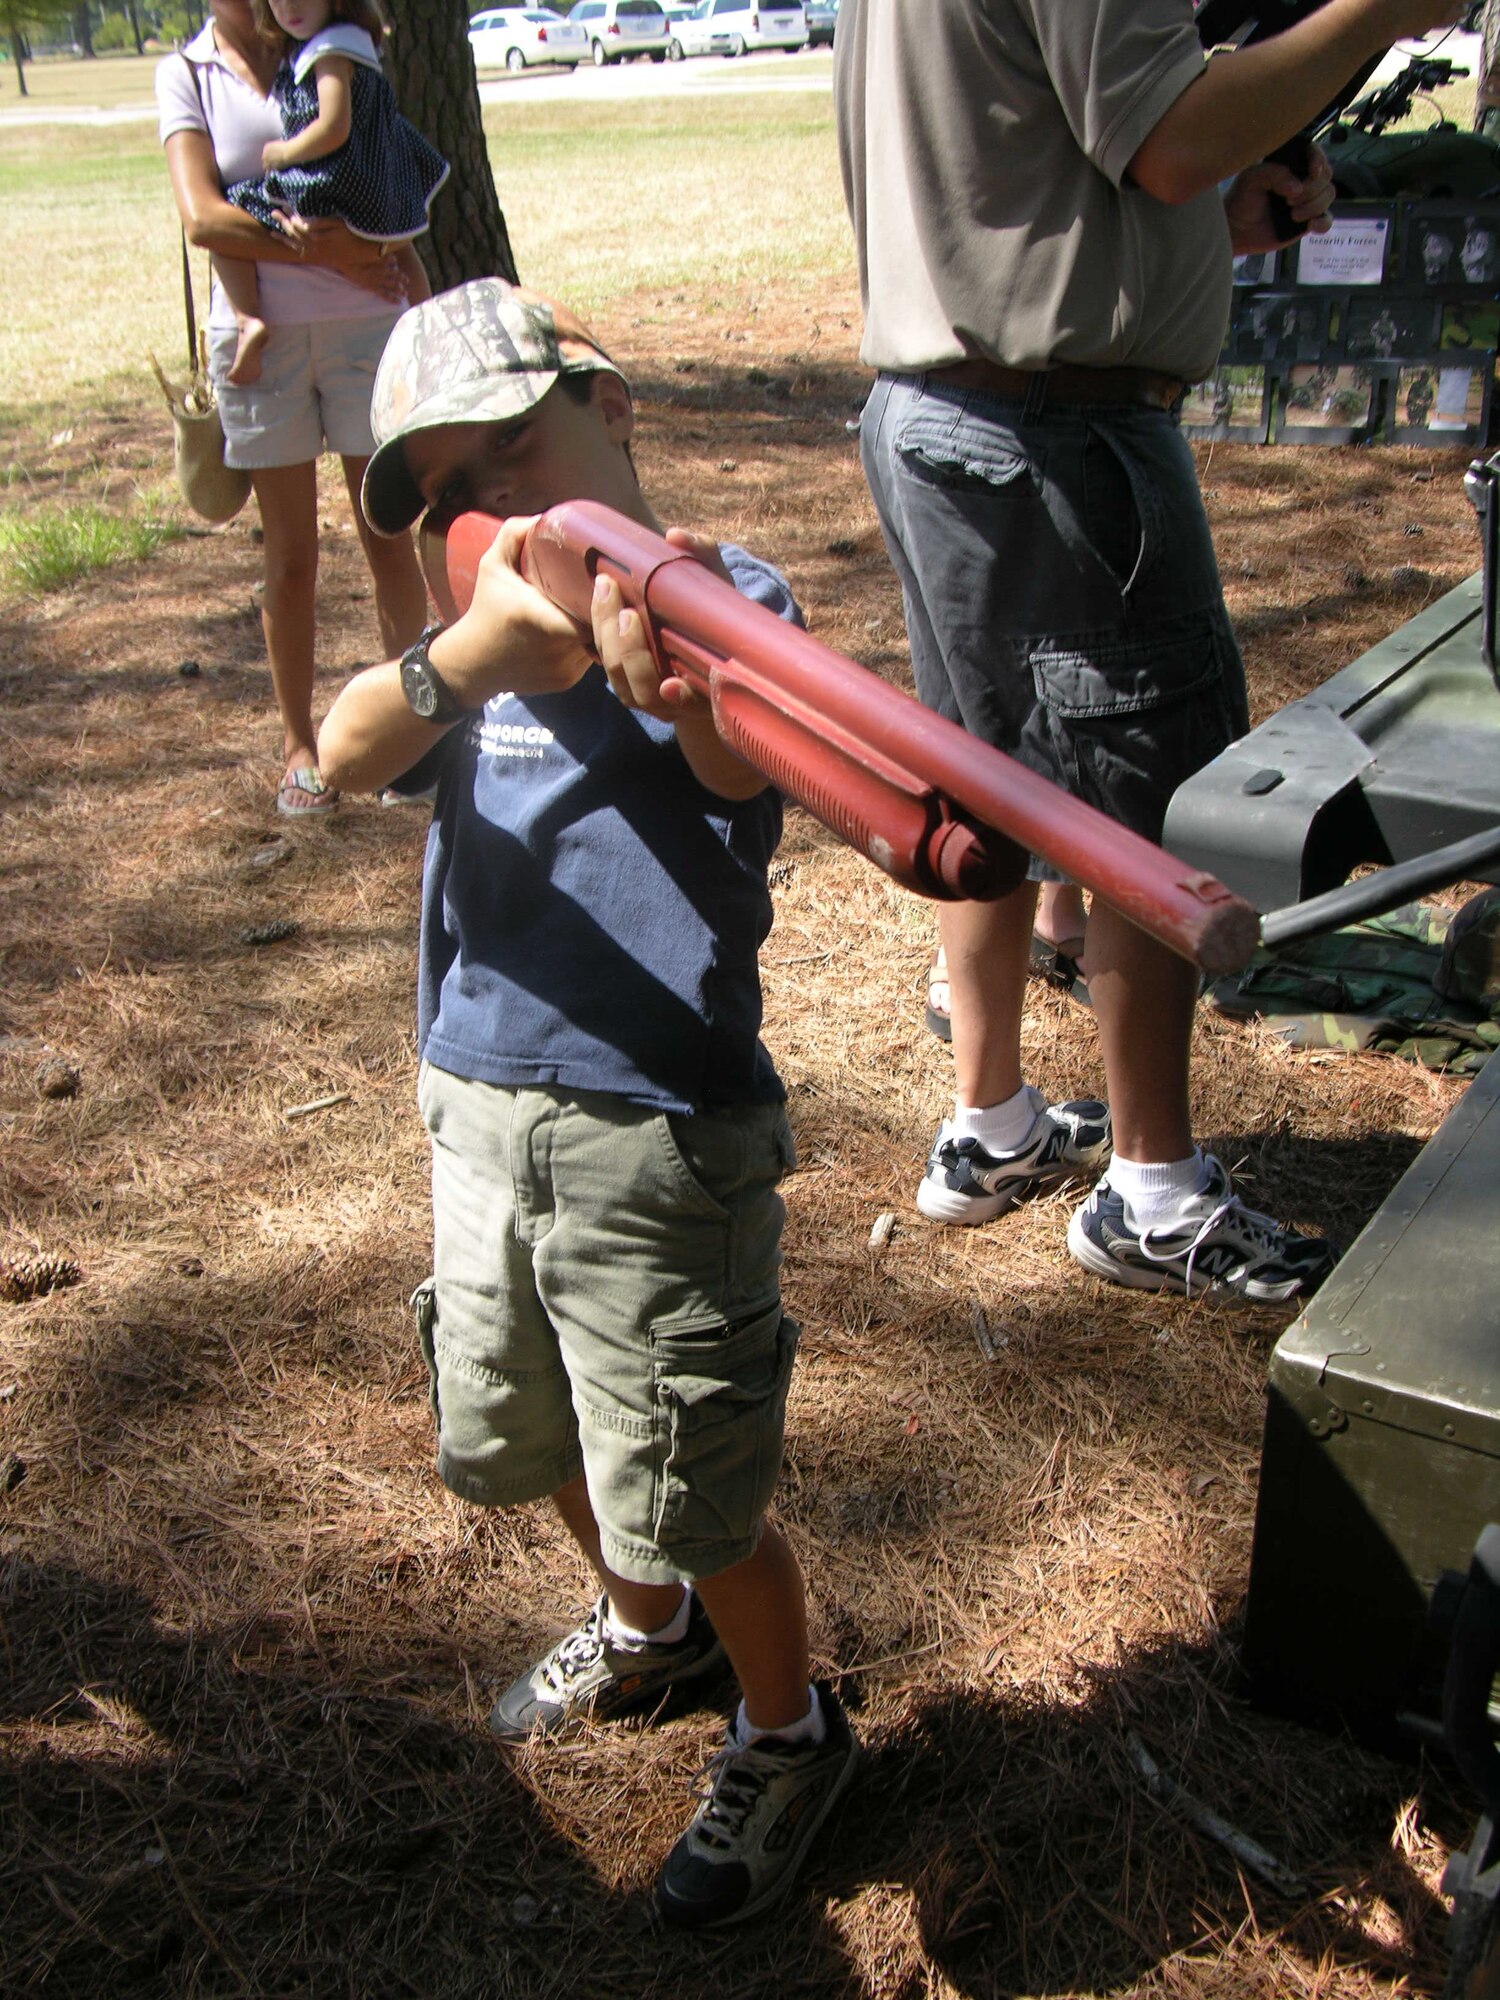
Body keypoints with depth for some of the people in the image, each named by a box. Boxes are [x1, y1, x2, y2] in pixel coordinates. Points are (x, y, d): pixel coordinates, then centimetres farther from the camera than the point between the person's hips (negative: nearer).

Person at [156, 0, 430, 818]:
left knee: (390, 538, 3)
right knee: (289, 554, 5)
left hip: (364, 323, 1)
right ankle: (298, 742, 16)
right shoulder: (186, 74, 2)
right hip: (259, 334, -1)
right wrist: (330, 253, -15)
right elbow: (203, 219, -10)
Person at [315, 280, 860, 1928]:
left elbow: (744, 759, -34)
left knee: (693, 1501, 7)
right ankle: (644, 1630, 55)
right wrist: (469, 652, -35)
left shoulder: (721, 600, -11)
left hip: (659, 1143, -6)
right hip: (477, 1114, 7)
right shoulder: (475, 635, 5)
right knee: (525, 1436, 25)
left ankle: (790, 1735, 37)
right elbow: (347, 753, -15)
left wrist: (667, 672, -57)